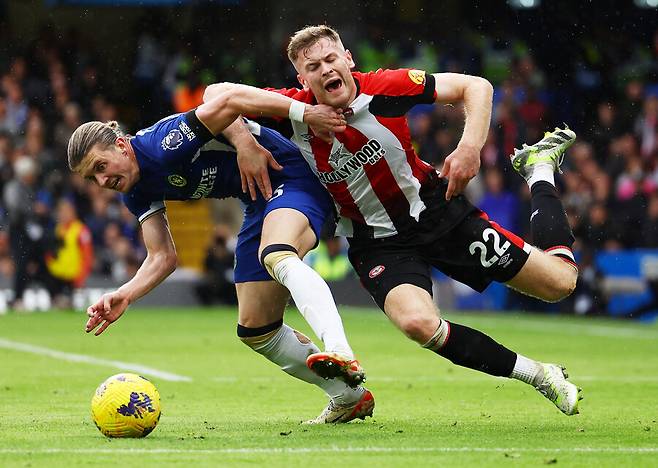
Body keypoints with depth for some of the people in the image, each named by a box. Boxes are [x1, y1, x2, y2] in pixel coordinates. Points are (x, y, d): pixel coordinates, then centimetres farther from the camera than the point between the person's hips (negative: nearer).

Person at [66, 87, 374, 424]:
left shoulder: (165, 145, -25)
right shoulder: (137, 191, 2)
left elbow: (230, 100, -33)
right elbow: (162, 258, 4)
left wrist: (305, 112, -37)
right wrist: (124, 296, -14)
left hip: (292, 176, -10)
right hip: (259, 202, 10)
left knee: (276, 258, -41)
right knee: (255, 330, 8)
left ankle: (340, 354, -60)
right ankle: (348, 397, 20)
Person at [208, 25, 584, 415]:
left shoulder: (382, 89, -19)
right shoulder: (295, 109, -15)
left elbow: (475, 86, -12)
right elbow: (218, 94, -13)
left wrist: (470, 148, -27)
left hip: (437, 208, 0)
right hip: (378, 243, 1)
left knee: (560, 282, 0)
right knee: (418, 323, -33)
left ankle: (539, 170, 28)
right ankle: (538, 376, -14)